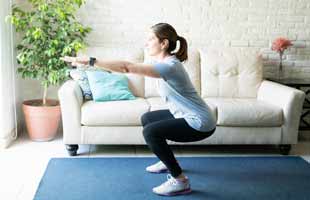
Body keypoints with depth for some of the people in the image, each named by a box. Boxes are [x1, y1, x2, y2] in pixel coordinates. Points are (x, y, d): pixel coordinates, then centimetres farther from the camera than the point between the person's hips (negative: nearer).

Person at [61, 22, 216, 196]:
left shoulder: (169, 66, -27)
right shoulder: (162, 61, 5)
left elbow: (127, 67, -32)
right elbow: (130, 67, 9)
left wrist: (91, 61, -32)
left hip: (200, 123, -10)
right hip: (187, 116, 10)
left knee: (150, 132, -21)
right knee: (147, 118, 20)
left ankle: (180, 181, -11)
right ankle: (168, 161, 34)